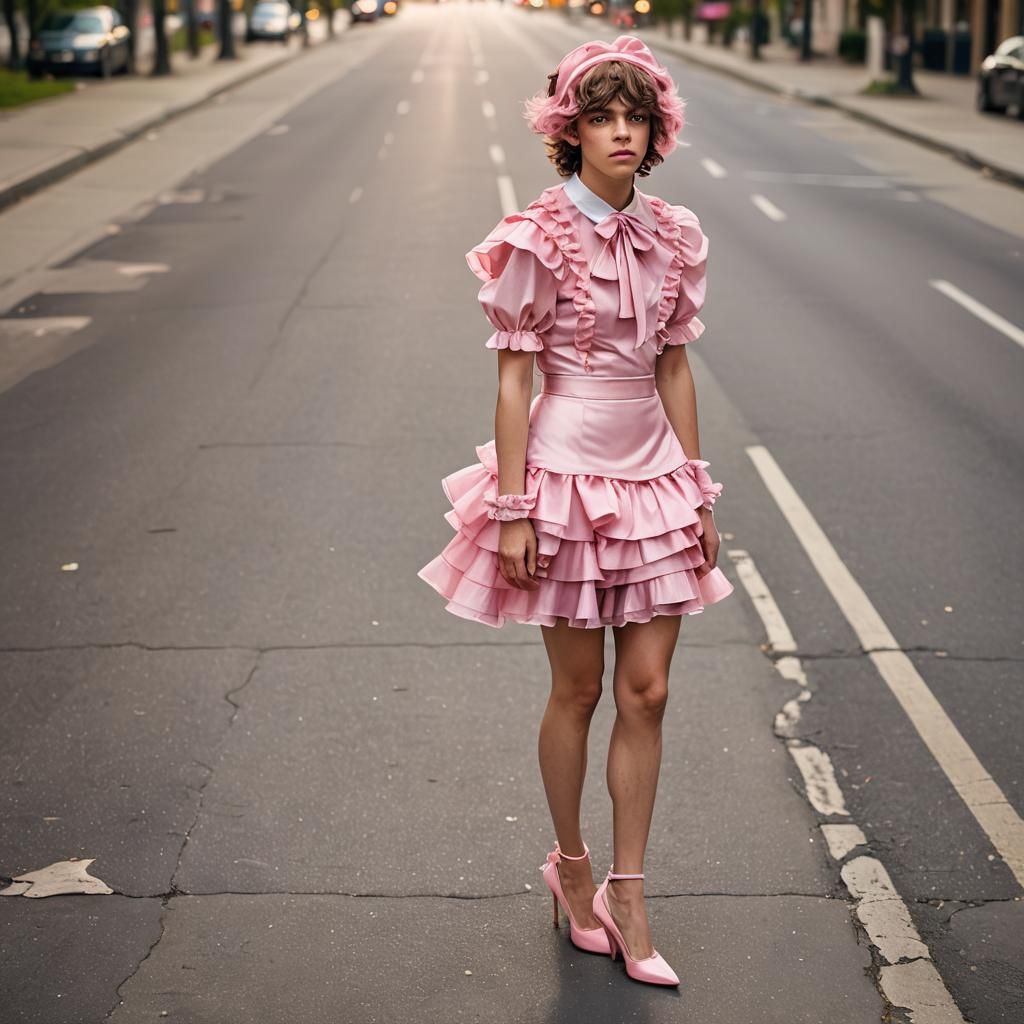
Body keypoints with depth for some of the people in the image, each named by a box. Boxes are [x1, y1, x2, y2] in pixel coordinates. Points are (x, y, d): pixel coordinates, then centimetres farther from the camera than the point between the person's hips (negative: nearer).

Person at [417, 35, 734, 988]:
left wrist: (699, 494, 11)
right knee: (578, 688, 7)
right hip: (567, 472, -5)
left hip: (652, 478, 5)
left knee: (646, 692, 5)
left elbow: (675, 369, 11)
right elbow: (514, 380, -9)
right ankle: (570, 866, 29)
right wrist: (513, 509, -12)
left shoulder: (670, 236, 5)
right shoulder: (537, 239, -9)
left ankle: (626, 897, 15)